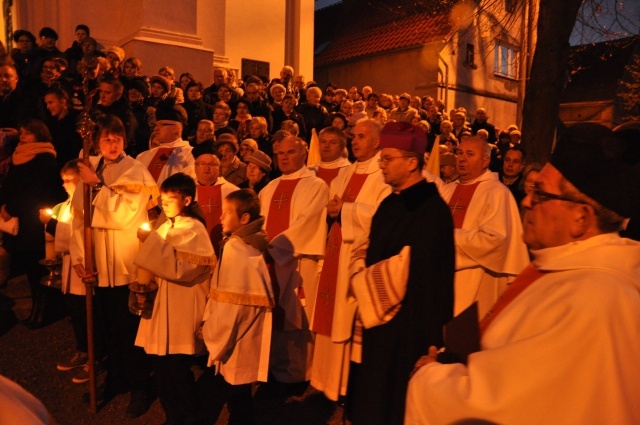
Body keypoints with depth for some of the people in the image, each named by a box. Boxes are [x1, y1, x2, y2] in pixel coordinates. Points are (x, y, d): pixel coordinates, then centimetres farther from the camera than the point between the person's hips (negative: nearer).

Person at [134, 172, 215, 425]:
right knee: (162, 369, 13)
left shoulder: (194, 229, -10)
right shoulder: (164, 228, 12)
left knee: (179, 370, 1)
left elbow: (179, 268, -21)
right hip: (162, 305, 7)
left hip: (182, 310, -7)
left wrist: (154, 242, -19)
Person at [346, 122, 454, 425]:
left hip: (407, 323, -8)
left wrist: (361, 283, -14)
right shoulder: (390, 203, 10)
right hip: (377, 316, 8)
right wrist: (360, 274, -1)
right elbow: (368, 246, 17)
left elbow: (410, 266, -24)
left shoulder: (431, 208, -17)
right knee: (370, 395, 20)